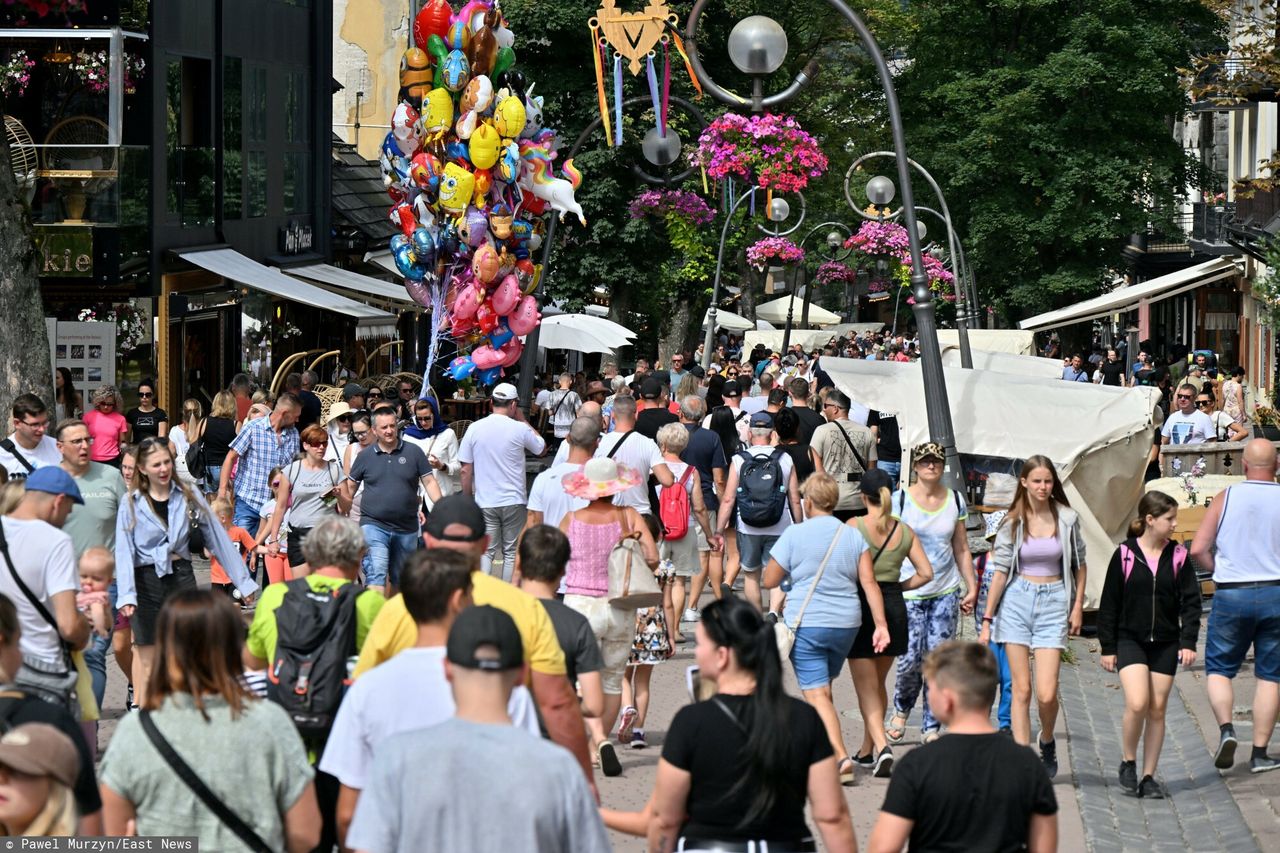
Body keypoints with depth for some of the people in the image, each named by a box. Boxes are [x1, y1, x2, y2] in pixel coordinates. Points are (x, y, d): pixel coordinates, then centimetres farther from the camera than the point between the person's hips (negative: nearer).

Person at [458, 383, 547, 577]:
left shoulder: (475, 428, -1)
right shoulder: (520, 429, -8)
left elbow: (466, 470, 1)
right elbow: (542, 449, 12)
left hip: (484, 503, 2)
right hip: (514, 502, -2)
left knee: (485, 552, 5)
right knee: (512, 553, 8)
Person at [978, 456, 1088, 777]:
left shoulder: (1067, 519, 2)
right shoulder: (1012, 523, 1)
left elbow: (1079, 565, 12)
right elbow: (1000, 571, 2)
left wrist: (1078, 606, 6)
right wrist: (987, 620, 0)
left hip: (1053, 602, 0)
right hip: (1017, 601, 0)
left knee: (1047, 693, -9)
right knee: (1021, 689, 0)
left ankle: (1047, 741, 21)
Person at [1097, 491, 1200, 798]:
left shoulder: (1178, 556, 2)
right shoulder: (1125, 554, -4)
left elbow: (1190, 601, 5)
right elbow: (1109, 603, 1)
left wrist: (1188, 642, -5)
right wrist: (1107, 647, 0)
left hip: (1165, 643, 3)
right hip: (1130, 640, -3)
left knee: (1157, 708, 4)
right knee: (1137, 703, -18)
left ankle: (1149, 776, 12)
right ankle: (1128, 761, 5)